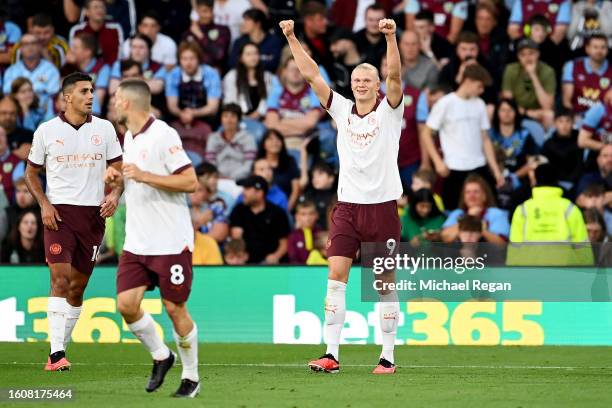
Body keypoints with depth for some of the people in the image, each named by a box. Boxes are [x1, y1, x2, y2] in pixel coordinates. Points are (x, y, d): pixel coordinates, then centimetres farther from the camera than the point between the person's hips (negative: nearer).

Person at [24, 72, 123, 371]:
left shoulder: (104, 129, 5)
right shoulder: (47, 131, 1)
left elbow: (118, 168, 10)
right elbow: (31, 172, 10)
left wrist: (115, 194, -10)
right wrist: (44, 204, -5)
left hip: (94, 213, 3)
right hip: (59, 212, -3)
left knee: (78, 287, 7)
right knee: (60, 278, -17)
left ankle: (61, 348, 20)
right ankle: (56, 354, -22)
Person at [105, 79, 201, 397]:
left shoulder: (163, 135, -13)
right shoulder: (129, 137, 13)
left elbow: (190, 182, -18)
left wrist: (144, 176, -23)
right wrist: (118, 178, 7)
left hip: (171, 241, -7)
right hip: (136, 242, 7)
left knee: (175, 309, -2)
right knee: (126, 305, -3)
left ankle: (191, 377, 14)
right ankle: (161, 357, 18)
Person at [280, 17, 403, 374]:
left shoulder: (389, 111, 0)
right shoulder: (342, 110, 8)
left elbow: (395, 76, -16)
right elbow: (312, 75, 4)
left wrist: (391, 37, -30)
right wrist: (292, 38, -3)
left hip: (383, 206, -3)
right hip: (347, 206, 3)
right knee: (336, 276, -7)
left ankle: (388, 357, 8)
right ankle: (332, 354, -8)